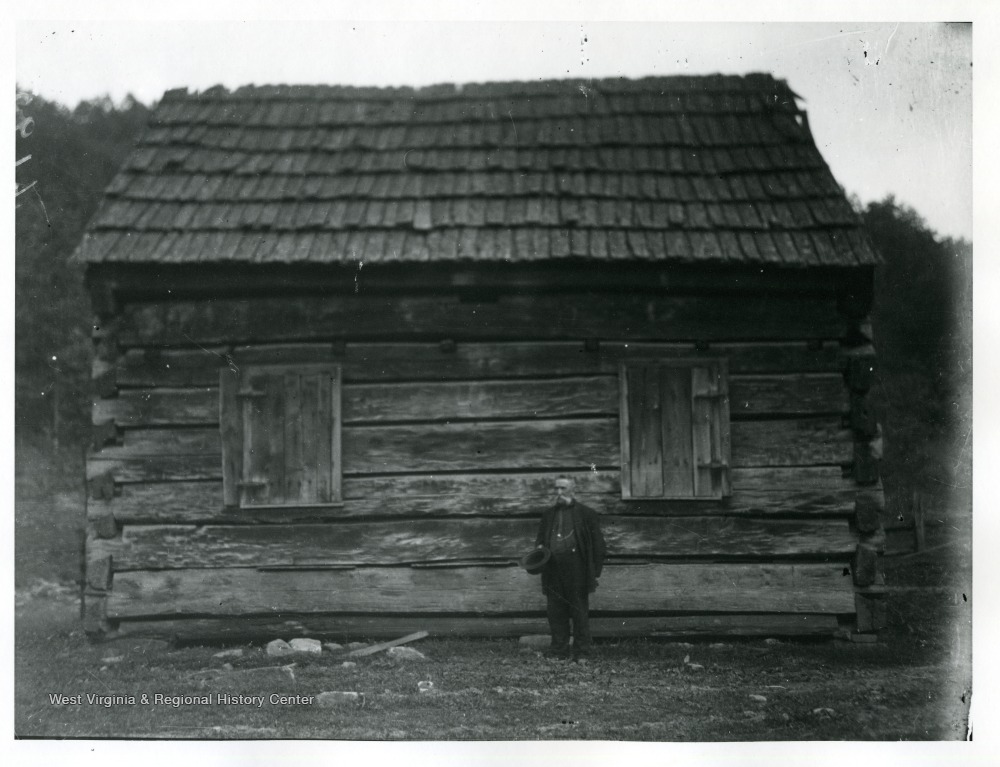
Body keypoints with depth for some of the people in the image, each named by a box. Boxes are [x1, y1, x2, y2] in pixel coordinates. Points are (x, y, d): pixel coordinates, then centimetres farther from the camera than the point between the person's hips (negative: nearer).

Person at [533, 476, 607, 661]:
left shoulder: (586, 514, 3)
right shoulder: (548, 514, 17)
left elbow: (597, 544, 3)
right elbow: (540, 537, 27)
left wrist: (595, 572, -4)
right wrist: (539, 547, 2)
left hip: (576, 571, -4)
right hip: (553, 569, 4)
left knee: (580, 613, -1)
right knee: (555, 612, 4)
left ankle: (581, 653, 4)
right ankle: (558, 651, 11)